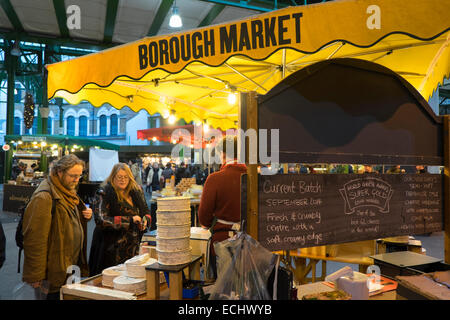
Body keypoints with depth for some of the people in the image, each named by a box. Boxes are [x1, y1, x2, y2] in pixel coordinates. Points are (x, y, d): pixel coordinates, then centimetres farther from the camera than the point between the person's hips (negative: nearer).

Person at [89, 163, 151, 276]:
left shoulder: (136, 192, 8)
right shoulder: (104, 194, -8)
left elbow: (146, 211, 19)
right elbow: (101, 220, -17)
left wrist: (145, 220, -5)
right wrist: (130, 220, -21)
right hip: (112, 248, -4)